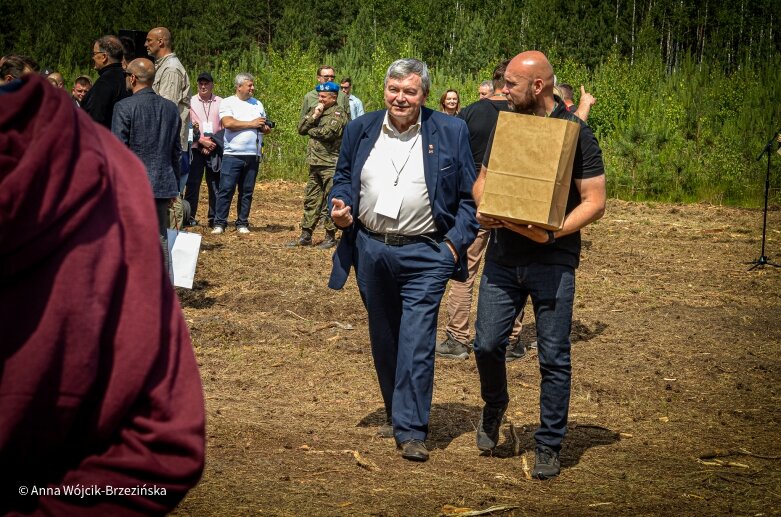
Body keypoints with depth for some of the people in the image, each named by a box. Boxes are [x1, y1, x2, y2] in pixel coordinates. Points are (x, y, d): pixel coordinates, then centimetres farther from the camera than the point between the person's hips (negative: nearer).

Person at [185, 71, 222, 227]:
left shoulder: (220, 103, 7)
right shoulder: (191, 102, 6)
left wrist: (214, 143, -4)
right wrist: (202, 141, -9)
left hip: (215, 149, 1)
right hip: (196, 148, -1)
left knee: (215, 184, 1)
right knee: (193, 182, -3)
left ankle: (214, 217, 7)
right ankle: (189, 216, 2)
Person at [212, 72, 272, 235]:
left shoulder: (258, 104, 17)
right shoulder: (227, 103, 1)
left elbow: (265, 127, 20)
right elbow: (228, 123, -15)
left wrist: (266, 128, -6)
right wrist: (252, 124, -10)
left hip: (253, 155, 4)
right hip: (232, 154, -4)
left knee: (247, 191, 7)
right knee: (226, 189, -7)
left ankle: (242, 223, 13)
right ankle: (219, 223, -3)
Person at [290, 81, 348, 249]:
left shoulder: (338, 114, -7)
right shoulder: (316, 110, 16)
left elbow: (327, 133, -22)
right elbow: (301, 128, 8)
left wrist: (311, 131, -4)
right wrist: (314, 116, -6)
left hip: (331, 165, -7)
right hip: (315, 164, 7)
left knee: (329, 202, -2)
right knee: (311, 200, 10)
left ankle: (330, 236, 5)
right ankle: (306, 235, 16)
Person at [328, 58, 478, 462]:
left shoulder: (451, 133, -2)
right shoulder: (359, 130, 6)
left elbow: (469, 196, 0)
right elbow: (343, 178, 17)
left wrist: (456, 242, -9)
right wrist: (340, 209, -3)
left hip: (425, 254, -4)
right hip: (371, 250, 4)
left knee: (417, 342, -10)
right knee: (383, 339, 14)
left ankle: (411, 430, -5)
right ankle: (395, 414, 31)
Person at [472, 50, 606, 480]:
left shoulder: (576, 132, -7)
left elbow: (594, 201, -8)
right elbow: (483, 178, 17)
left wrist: (553, 232, -22)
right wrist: (482, 208, -5)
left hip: (553, 261, -4)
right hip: (502, 256, 4)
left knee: (554, 357, 2)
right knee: (487, 345, 4)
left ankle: (549, 446, 14)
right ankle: (494, 408, 34)